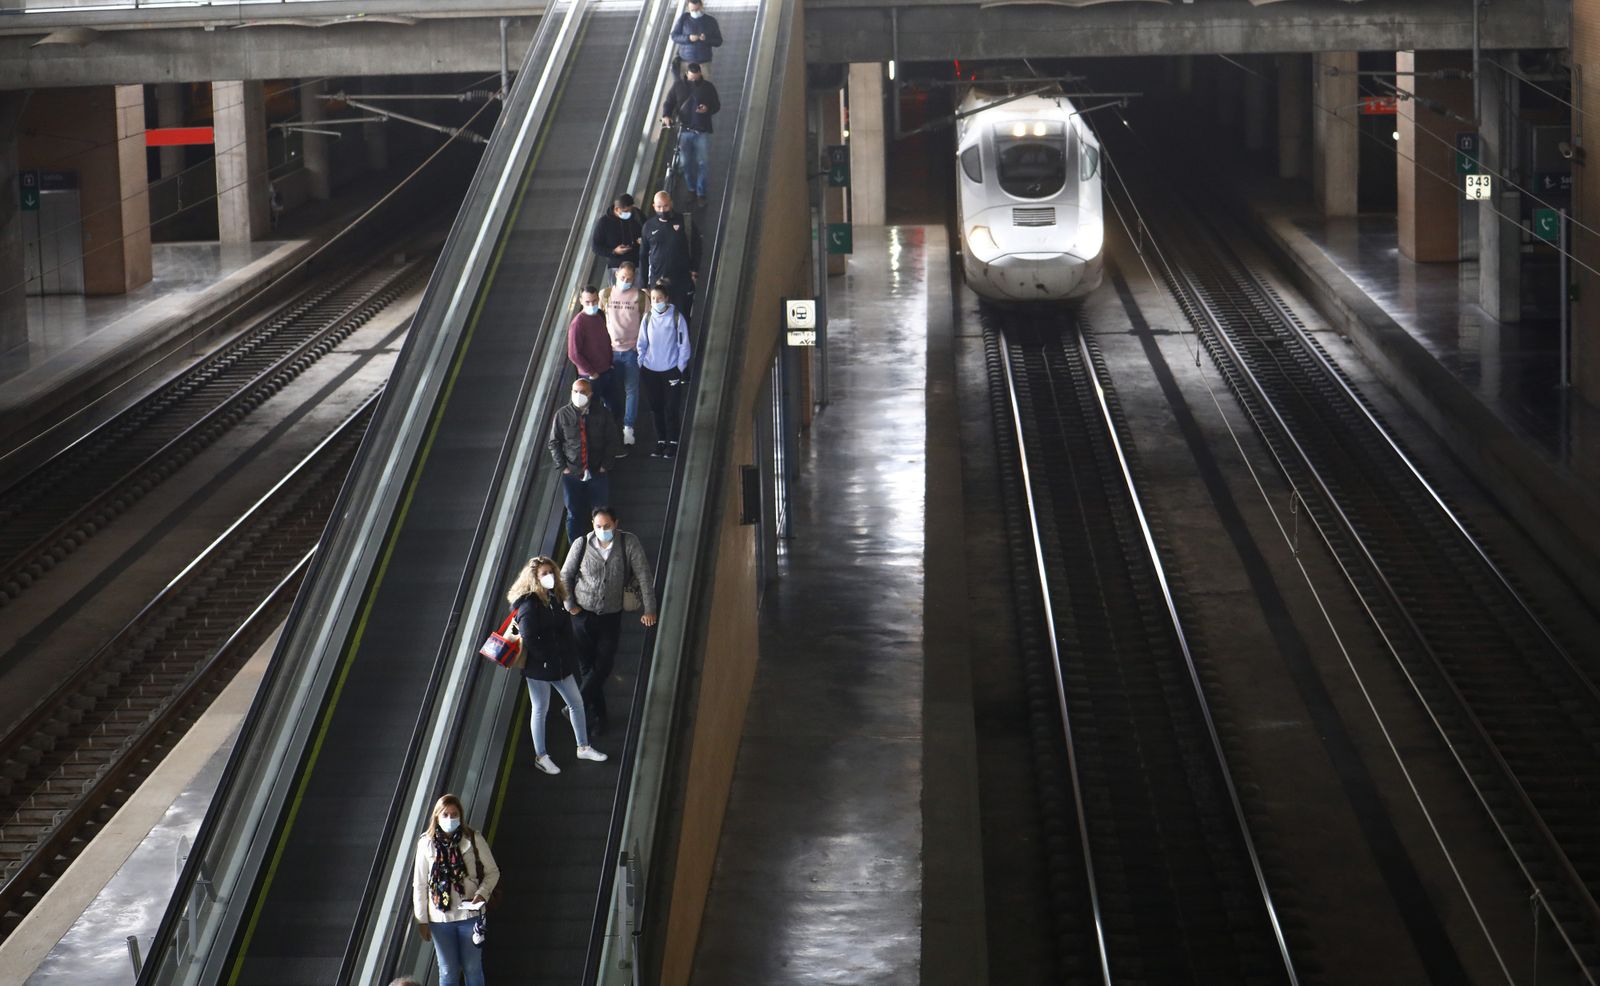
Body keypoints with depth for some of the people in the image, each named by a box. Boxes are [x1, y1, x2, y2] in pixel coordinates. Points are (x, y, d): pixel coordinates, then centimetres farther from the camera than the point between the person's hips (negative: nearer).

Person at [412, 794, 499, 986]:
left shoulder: (474, 840, -4)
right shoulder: (426, 844, -2)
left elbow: (492, 872, 5)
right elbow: (419, 884, 3)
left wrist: (482, 894, -13)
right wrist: (422, 920, 2)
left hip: (469, 913, -1)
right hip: (440, 918, 1)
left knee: (472, 968, 8)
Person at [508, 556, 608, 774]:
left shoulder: (555, 597, 5)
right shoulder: (529, 603, -21)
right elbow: (528, 637, -25)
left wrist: (569, 656, 5)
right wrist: (547, 658, -19)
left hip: (560, 664, 8)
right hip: (538, 667, -8)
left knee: (576, 702, 16)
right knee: (541, 710, 6)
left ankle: (583, 748, 31)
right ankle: (541, 757, 20)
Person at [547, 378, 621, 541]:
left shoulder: (602, 413, -3)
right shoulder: (562, 415, -1)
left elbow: (613, 441, 2)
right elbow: (553, 443, 4)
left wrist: (605, 465, -4)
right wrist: (562, 466, -4)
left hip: (598, 473, 0)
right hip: (571, 473, 0)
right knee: (574, 515, 5)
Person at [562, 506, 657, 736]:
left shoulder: (628, 543, -12)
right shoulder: (581, 544, -10)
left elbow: (644, 575, -8)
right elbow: (565, 575, 2)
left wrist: (649, 609, -9)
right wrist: (570, 605, -3)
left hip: (611, 616, 0)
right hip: (583, 614, 0)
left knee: (603, 667, -5)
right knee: (587, 666, 6)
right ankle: (598, 715, 18)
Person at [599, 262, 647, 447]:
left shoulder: (641, 296, -4)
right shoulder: (605, 294, 0)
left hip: (631, 350, -2)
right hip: (610, 349, 2)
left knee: (631, 390, 0)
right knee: (611, 390, 10)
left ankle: (628, 428, 5)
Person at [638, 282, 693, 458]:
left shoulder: (676, 317, -6)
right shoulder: (648, 318, 4)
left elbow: (683, 344, -4)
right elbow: (642, 344, 10)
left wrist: (681, 368, -7)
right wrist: (641, 364, 3)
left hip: (671, 370, -4)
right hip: (651, 371, 4)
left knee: (671, 409, -2)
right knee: (656, 408, 9)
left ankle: (672, 443, 8)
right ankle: (660, 442, 20)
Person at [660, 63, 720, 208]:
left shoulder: (708, 87, 0)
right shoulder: (678, 86, 2)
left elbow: (717, 105, 7)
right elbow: (668, 102, 4)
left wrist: (707, 109, -16)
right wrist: (666, 115, -16)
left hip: (702, 131, -1)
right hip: (684, 130, 1)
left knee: (703, 163, -5)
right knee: (687, 163, 7)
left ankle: (701, 194, 5)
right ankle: (691, 189, 25)